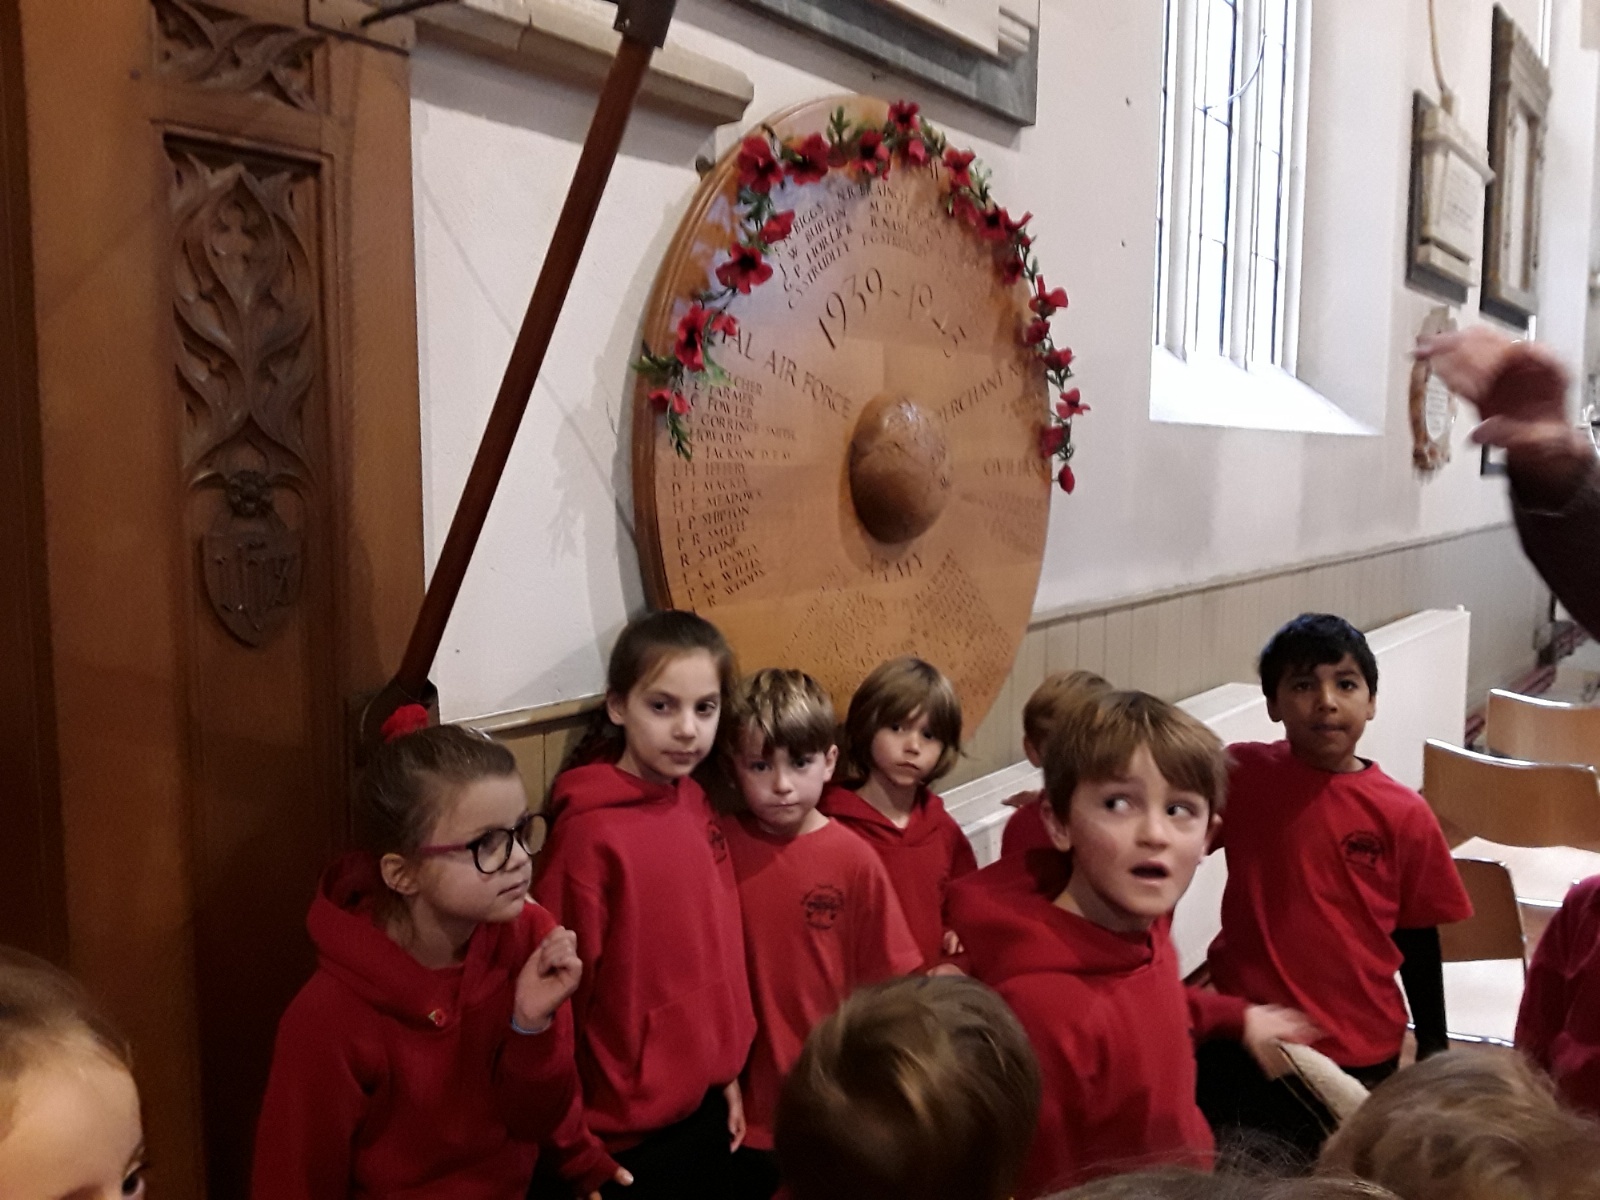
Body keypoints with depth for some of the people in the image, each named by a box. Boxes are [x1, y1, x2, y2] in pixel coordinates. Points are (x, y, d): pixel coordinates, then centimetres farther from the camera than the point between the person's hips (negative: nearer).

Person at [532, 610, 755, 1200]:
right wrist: (575, 1149, -12)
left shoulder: (698, 808, -1)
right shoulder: (590, 831, -22)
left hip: (705, 1108, 6)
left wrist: (727, 1072, 11)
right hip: (627, 1131, -6)